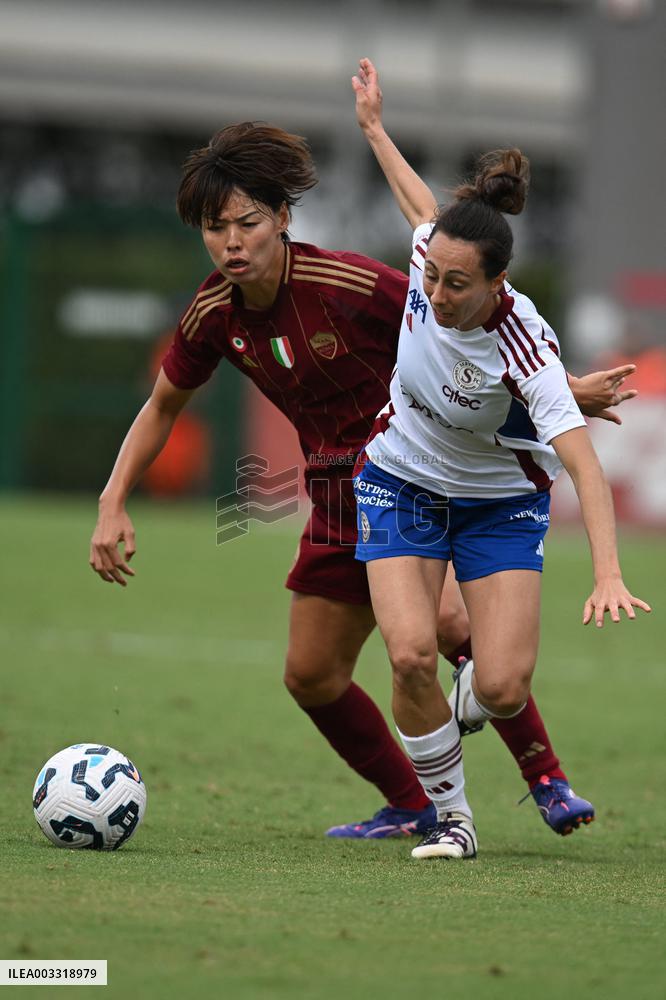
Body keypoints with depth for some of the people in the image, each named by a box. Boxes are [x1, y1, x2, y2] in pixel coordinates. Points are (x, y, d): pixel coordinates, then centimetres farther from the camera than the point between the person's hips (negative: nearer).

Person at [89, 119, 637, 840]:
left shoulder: (352, 285, -21)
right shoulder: (213, 314, -3)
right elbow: (161, 409, 14)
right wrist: (112, 505, 5)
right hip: (339, 495, 6)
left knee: (444, 621, -30)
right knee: (310, 675, 4)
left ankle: (546, 778, -17)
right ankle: (410, 808, 23)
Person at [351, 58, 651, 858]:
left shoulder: (524, 348, -35)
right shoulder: (430, 258, -22)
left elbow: (584, 466, -42)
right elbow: (425, 208, 5)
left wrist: (608, 575, -54)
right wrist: (374, 130, 19)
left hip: (501, 503, -3)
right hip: (401, 483, 3)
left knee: (502, 688, -12)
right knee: (411, 653, -19)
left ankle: (454, 716, 27)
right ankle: (449, 814, 1)